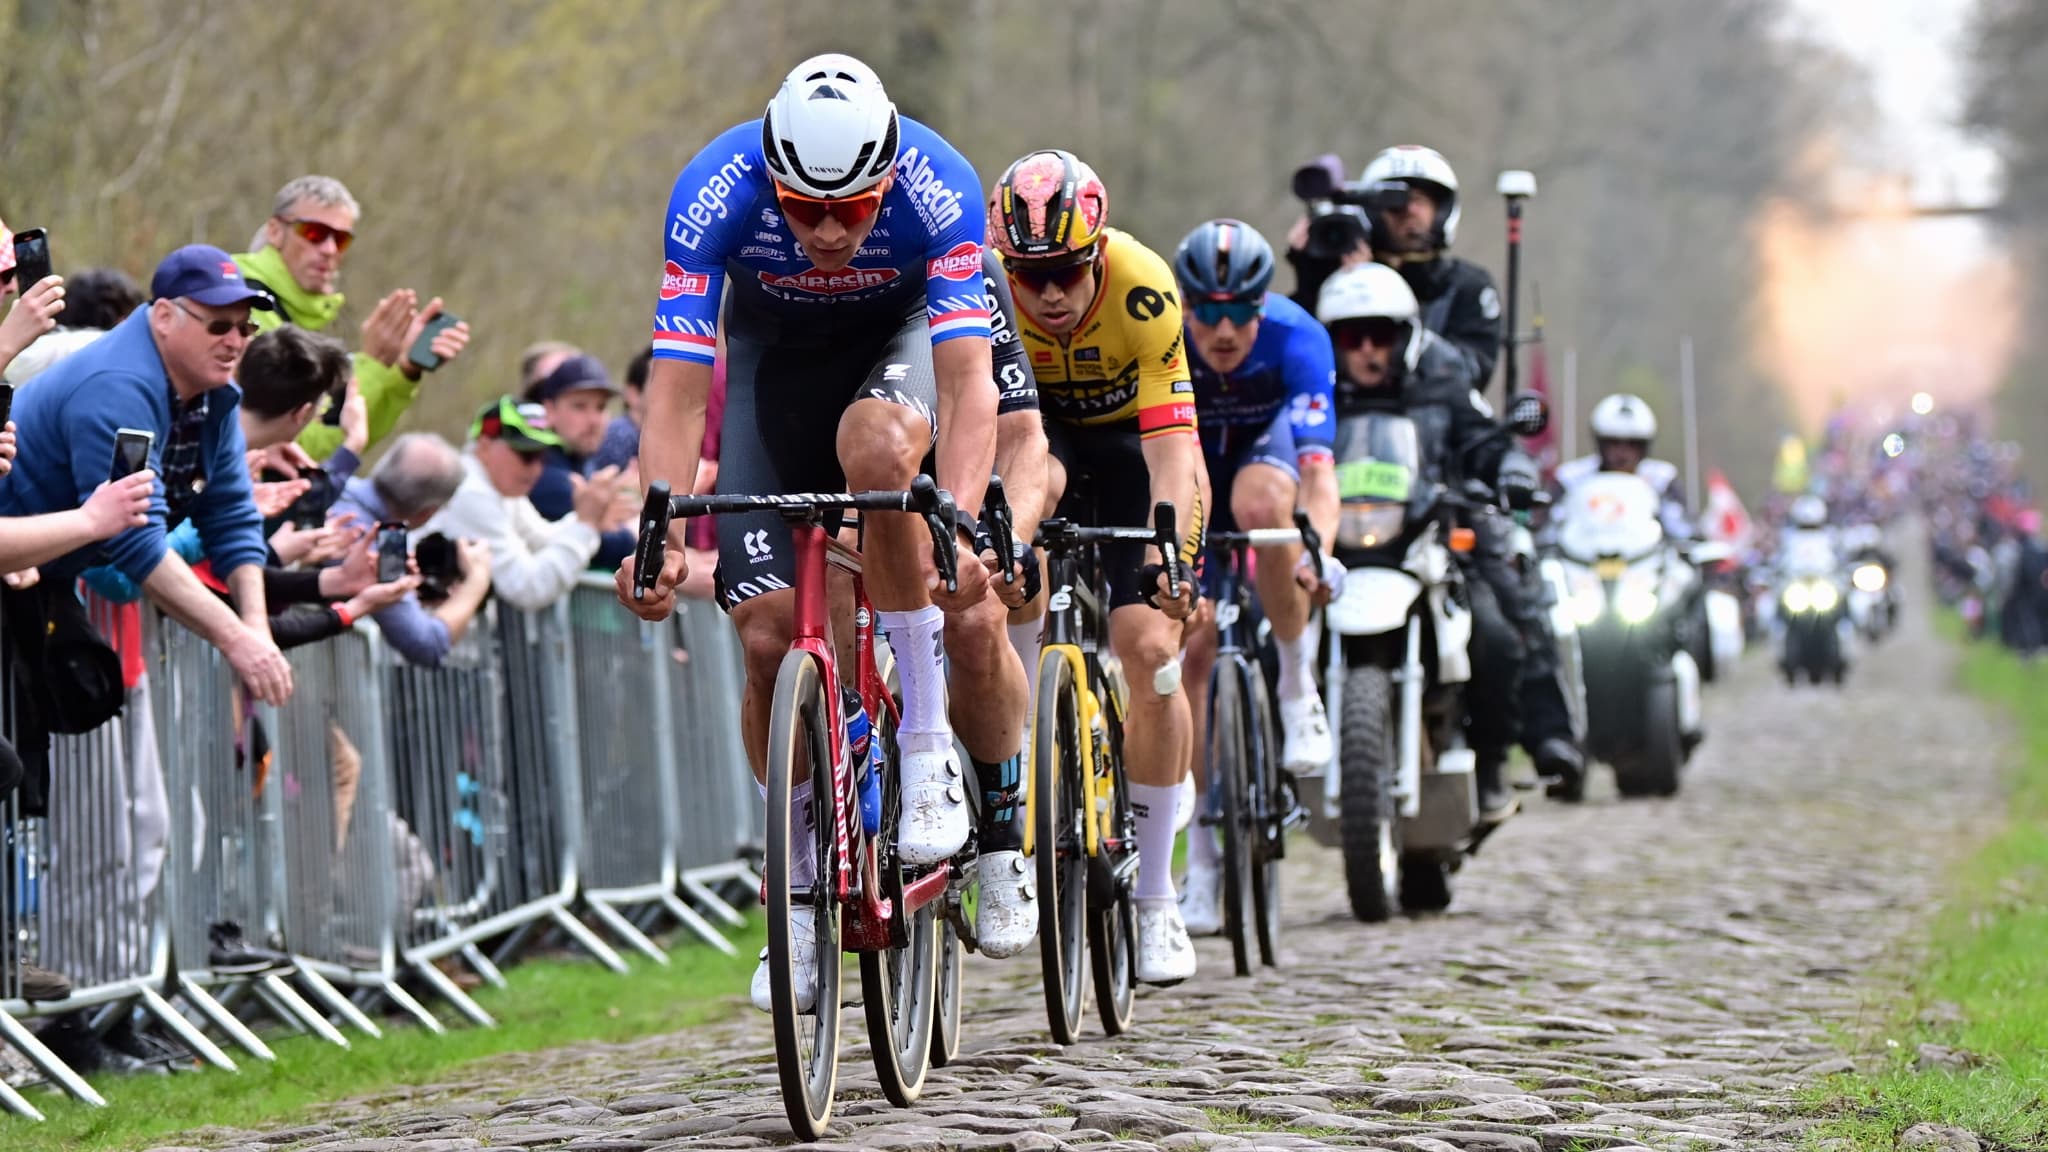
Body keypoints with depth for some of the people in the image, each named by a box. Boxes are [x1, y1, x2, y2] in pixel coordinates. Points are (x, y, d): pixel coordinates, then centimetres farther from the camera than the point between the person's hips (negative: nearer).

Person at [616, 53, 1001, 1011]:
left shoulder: (938, 189, -34)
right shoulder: (716, 194, -32)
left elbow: (965, 380, -41)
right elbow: (676, 389, -35)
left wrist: (962, 522, -56)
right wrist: (658, 532, -49)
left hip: (898, 338, -1)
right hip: (772, 354, 1)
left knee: (874, 443, -38)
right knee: (767, 636, -11)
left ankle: (927, 751, -27)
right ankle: (804, 892, 8)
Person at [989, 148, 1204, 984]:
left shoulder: (1143, 291, -34)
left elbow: (1171, 445, -38)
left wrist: (1168, 553, -52)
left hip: (1130, 438, -1)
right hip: (1035, 425, 1)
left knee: (1152, 651, -15)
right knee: (1030, 488, -34)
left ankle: (1154, 895, -3)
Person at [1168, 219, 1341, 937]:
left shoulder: (1296, 339, -33)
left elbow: (1318, 466, -43)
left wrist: (1317, 552, -61)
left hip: (1268, 445, -2)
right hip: (1194, 464, 2)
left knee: (1259, 505, -39)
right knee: (1190, 646, -10)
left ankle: (1298, 688, -18)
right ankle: (1203, 856, -2)